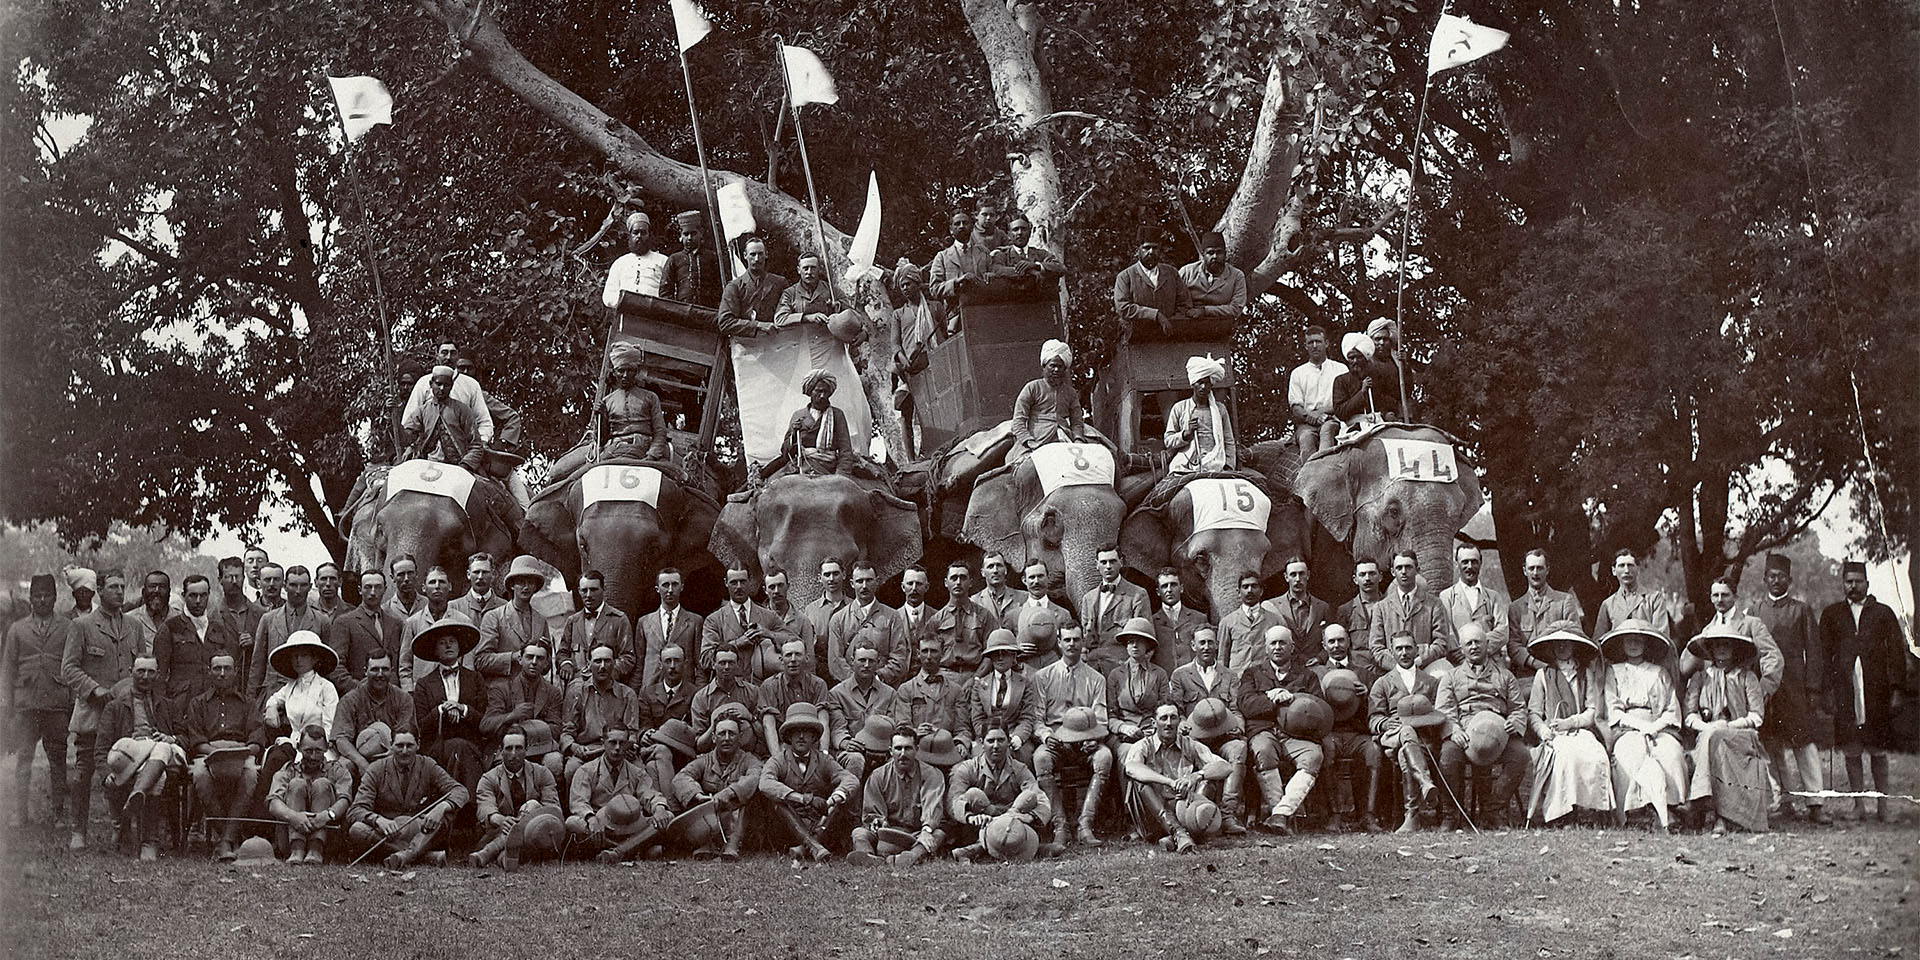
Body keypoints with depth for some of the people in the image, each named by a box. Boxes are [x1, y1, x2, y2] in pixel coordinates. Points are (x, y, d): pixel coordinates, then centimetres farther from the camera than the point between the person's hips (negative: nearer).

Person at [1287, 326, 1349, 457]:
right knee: (1306, 437, -33)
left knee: (1327, 428, -36)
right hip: (1306, 423, 1)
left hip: (1333, 420, -1)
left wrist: (1323, 411, -10)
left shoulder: (1340, 369, 17)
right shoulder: (1297, 373, 20)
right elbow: (1295, 407, 10)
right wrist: (1308, 415, -13)